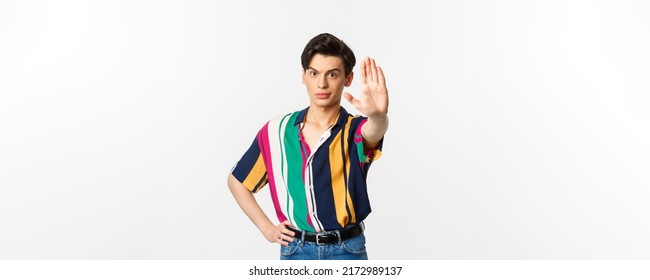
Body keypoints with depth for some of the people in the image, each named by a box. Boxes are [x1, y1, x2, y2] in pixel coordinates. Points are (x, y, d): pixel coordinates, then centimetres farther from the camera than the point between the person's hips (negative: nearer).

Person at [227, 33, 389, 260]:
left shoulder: (355, 131, -8)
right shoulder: (276, 131, -1)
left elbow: (374, 131, -35)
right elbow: (237, 181, 10)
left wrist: (378, 115, -58)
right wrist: (266, 228, 3)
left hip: (347, 251, -1)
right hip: (295, 250, 2)